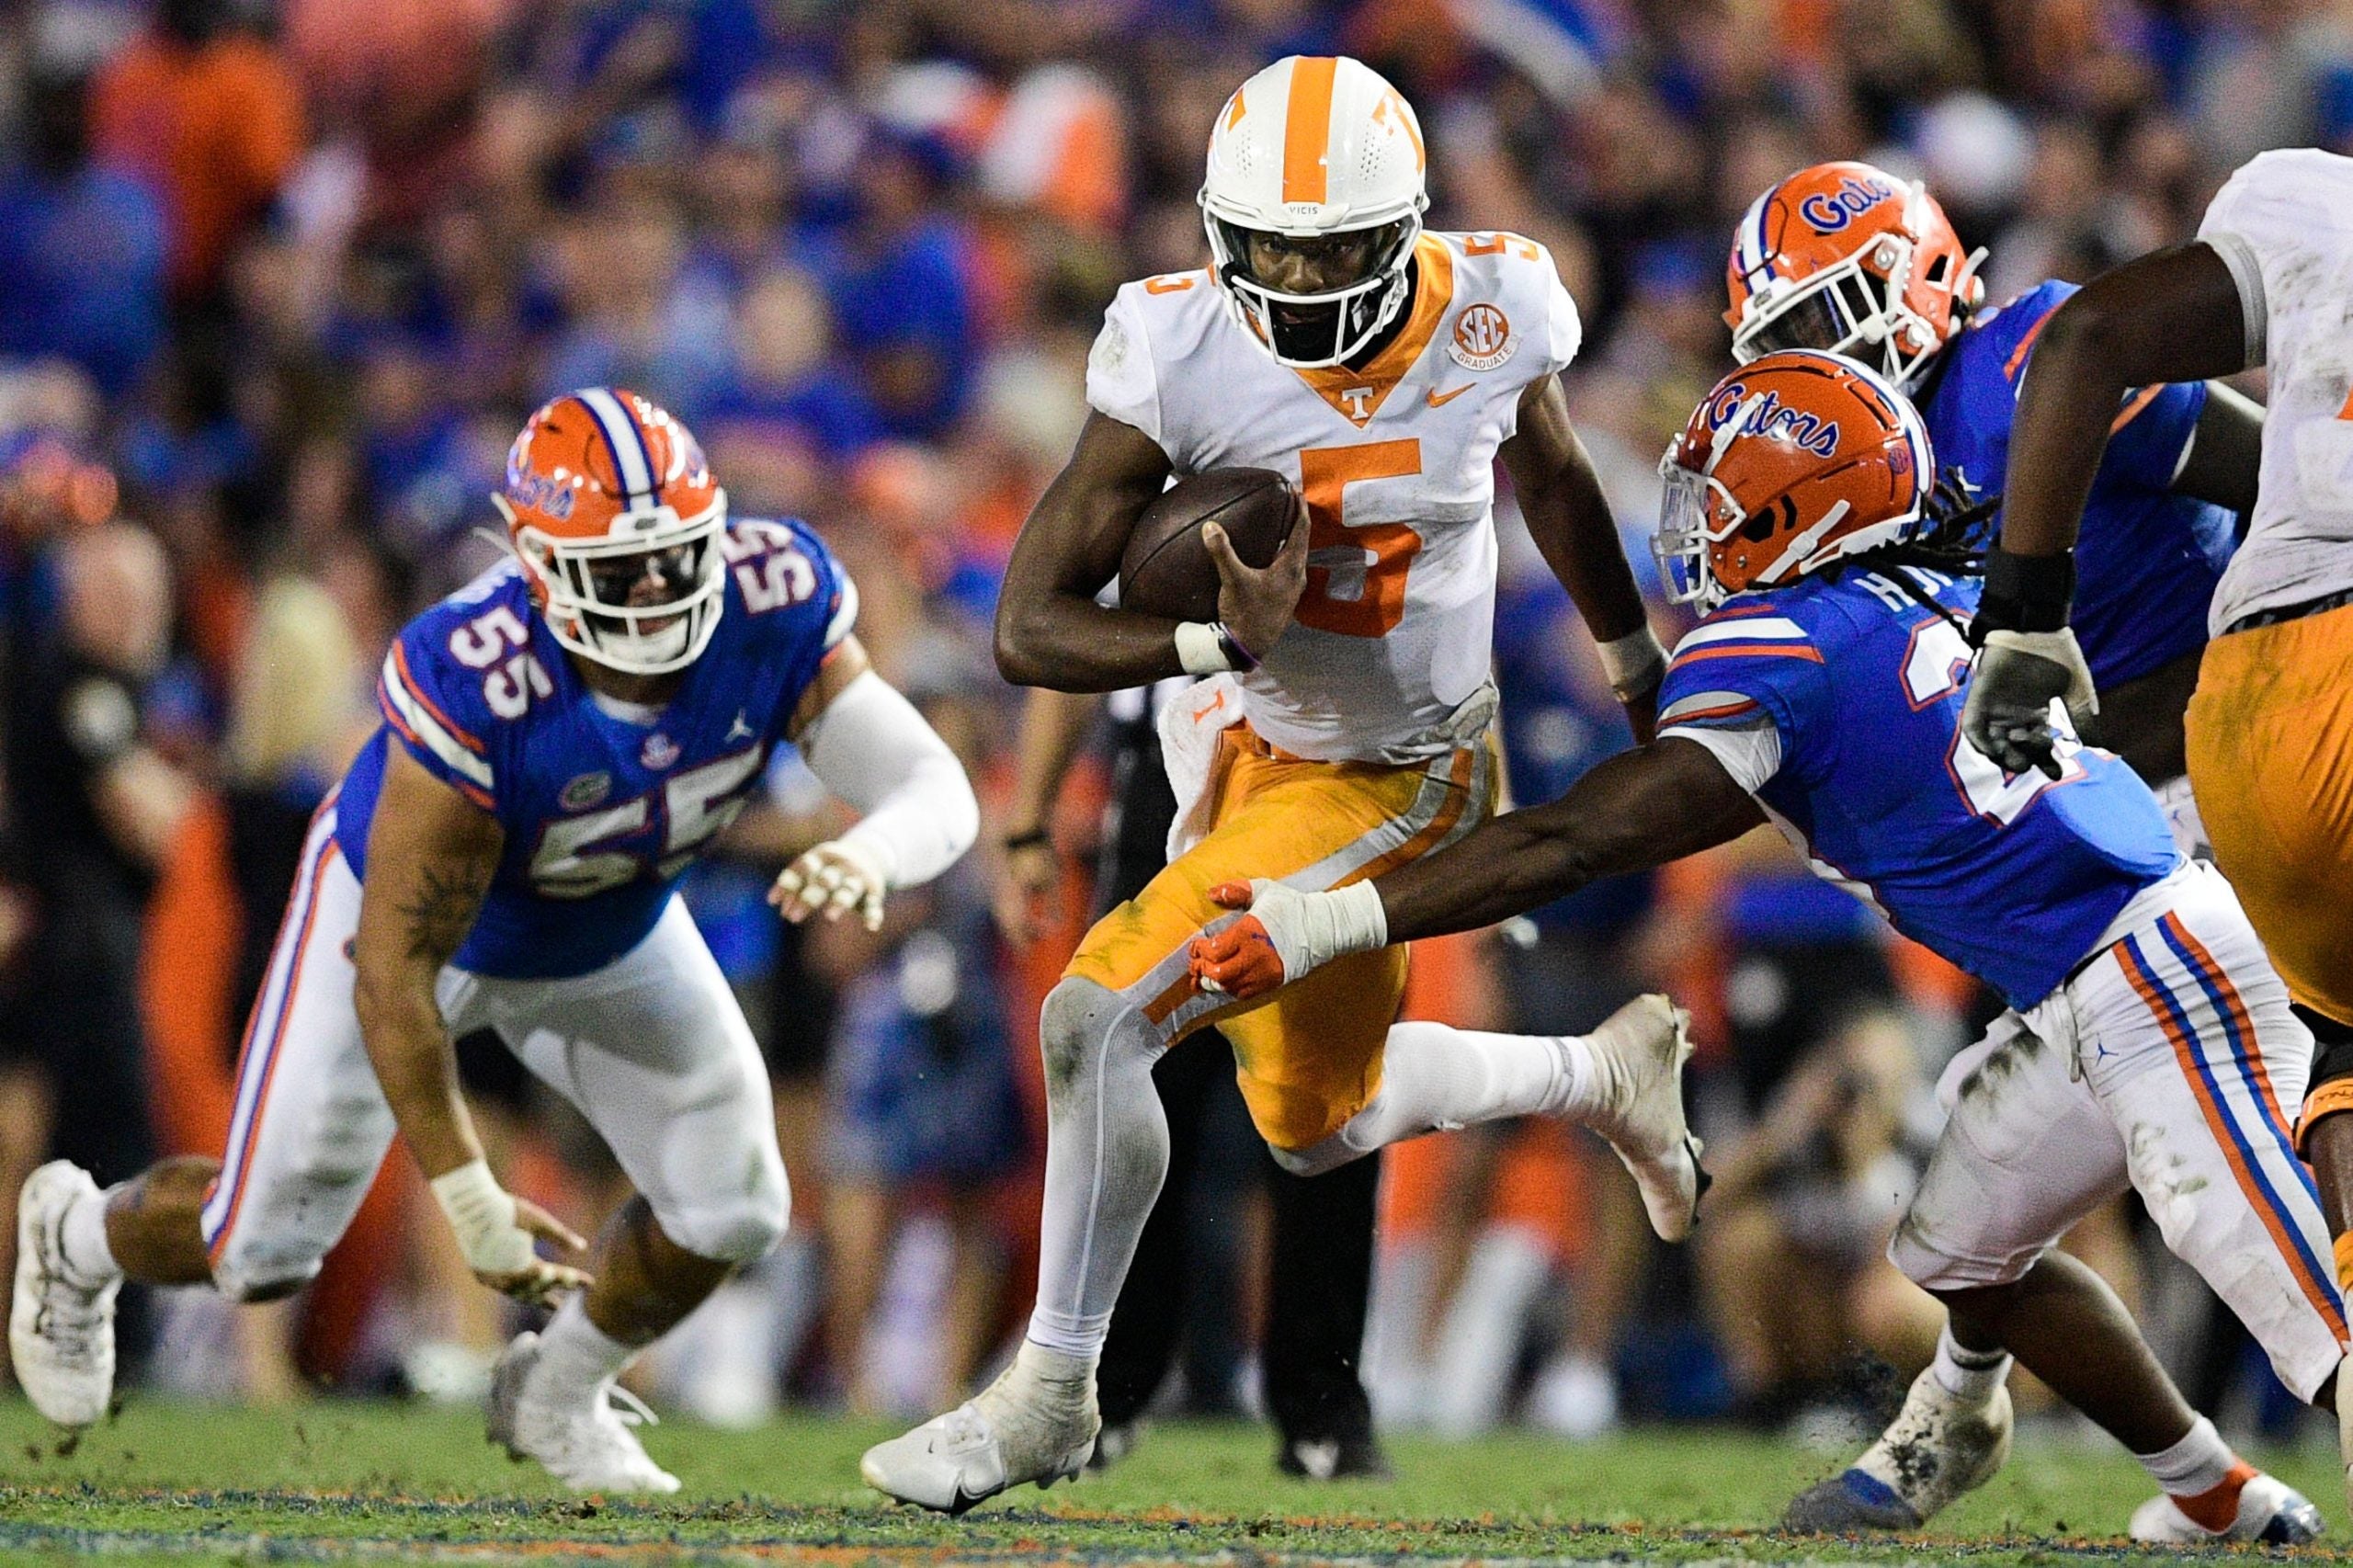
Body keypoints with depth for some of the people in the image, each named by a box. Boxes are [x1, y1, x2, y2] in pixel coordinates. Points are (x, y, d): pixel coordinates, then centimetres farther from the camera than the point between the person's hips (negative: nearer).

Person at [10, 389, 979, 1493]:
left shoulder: (774, 611, -31)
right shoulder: (472, 690, -43)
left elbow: (938, 792, -31)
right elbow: (391, 978, -35)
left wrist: (868, 855, -56)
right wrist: (469, 1201, -32)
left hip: (612, 942, 4)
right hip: (407, 908, -4)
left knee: (730, 1212, -3)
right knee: (265, 1250, 4)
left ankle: (556, 1395, 29)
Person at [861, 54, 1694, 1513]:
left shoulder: (1489, 317, -19)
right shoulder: (1183, 357, -22)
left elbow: (1554, 478, 6)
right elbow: (1033, 627, -21)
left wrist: (1642, 670, 22)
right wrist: (1224, 641, -38)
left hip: (1386, 779, -4)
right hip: (1247, 740, 4)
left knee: (1101, 1016, -19)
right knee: (1316, 1126, 22)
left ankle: (1053, 1393, -2)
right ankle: (1605, 1073, 48)